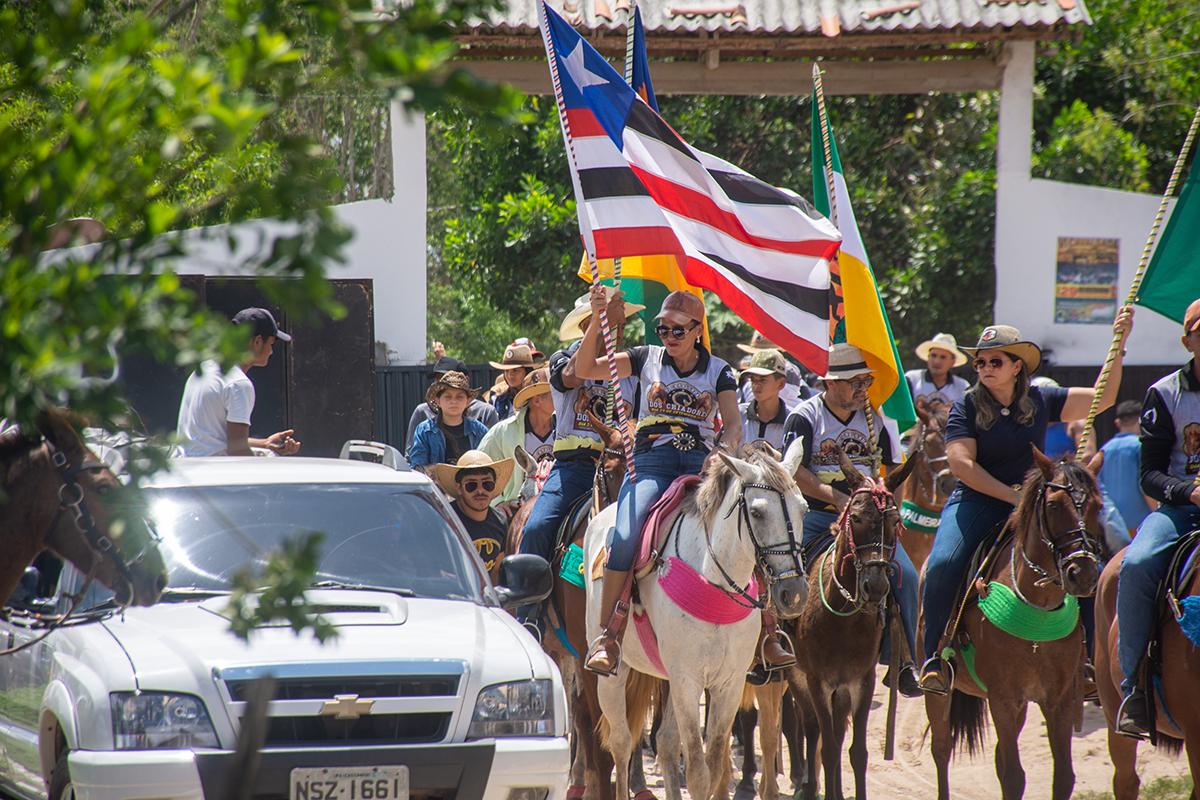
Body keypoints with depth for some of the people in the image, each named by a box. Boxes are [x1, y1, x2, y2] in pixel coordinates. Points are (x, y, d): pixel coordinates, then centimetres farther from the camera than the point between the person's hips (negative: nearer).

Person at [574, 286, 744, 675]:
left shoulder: (718, 370, 12)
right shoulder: (647, 358, 12)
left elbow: (733, 424, 3)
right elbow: (585, 369, 5)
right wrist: (597, 320, -7)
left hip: (700, 464, 1)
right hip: (651, 462, -1)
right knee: (625, 538, -27)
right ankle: (607, 636, -21)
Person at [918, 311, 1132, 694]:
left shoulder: (1041, 402, 8)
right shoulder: (966, 408, -1)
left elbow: (1102, 398, 9)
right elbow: (963, 465, -10)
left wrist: (1118, 345, 2)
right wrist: (1013, 496, -16)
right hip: (976, 502, -3)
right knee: (942, 565, -28)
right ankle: (934, 656, -17)